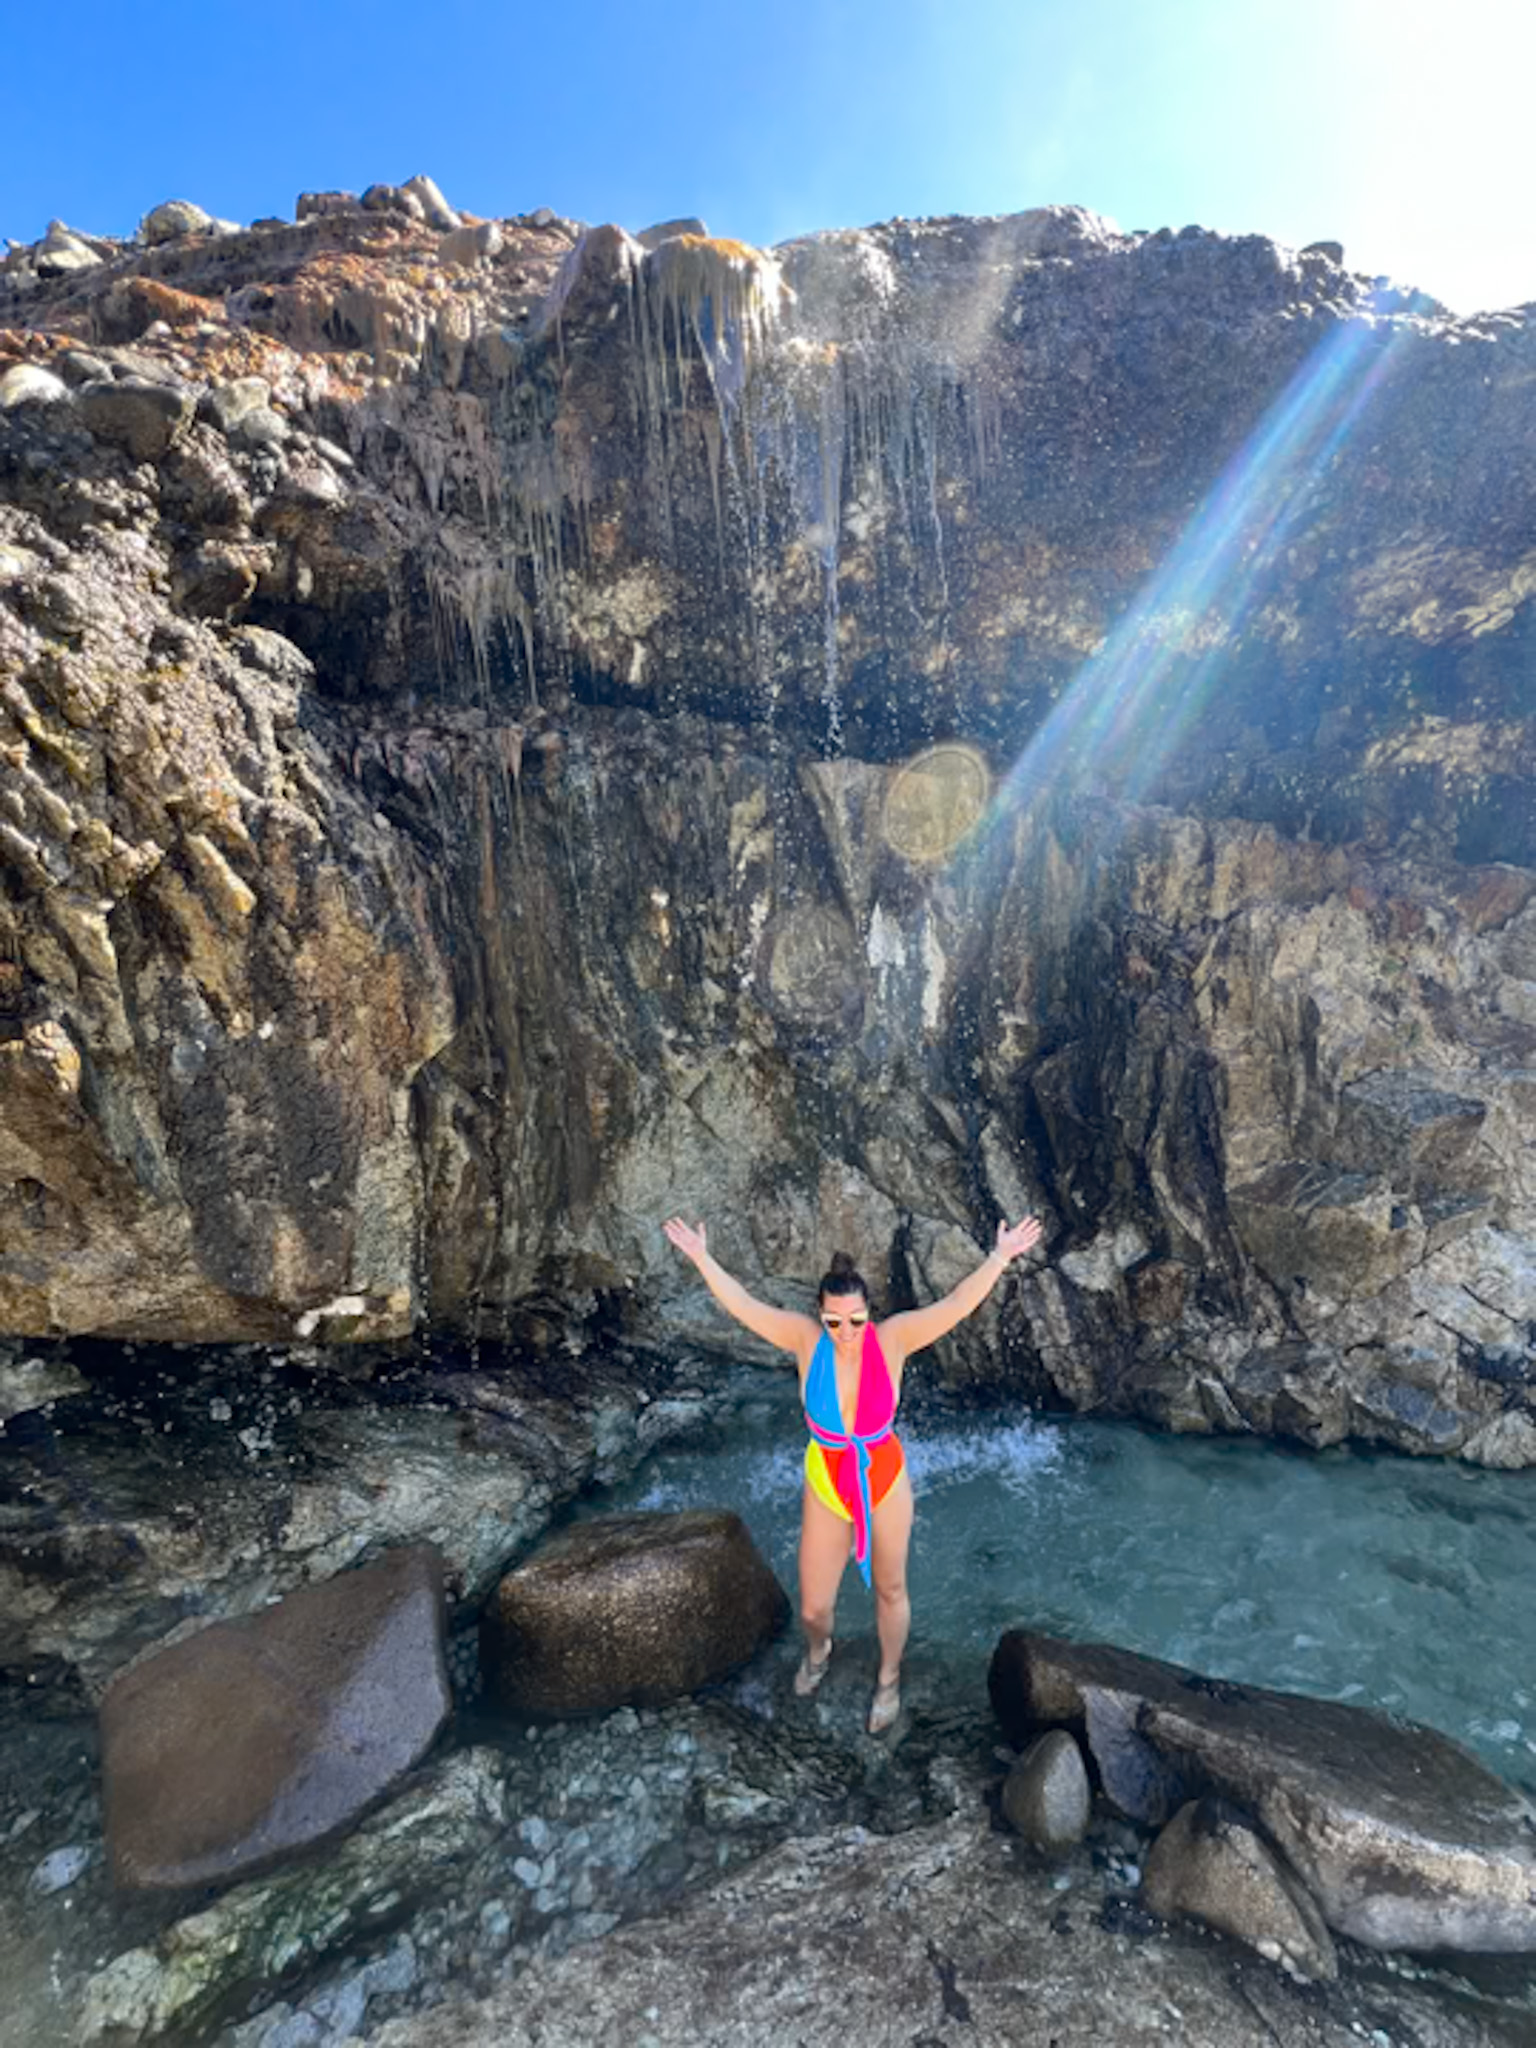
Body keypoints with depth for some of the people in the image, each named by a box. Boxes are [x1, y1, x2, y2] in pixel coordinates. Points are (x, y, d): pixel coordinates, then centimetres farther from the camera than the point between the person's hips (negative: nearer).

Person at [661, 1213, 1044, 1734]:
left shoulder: (892, 1339, -24)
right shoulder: (806, 1338, -22)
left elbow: (956, 1305, -33)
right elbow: (743, 1306, -24)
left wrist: (1000, 1258, -45)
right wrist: (702, 1258, -33)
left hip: (886, 1483, 0)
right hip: (826, 1490, 1)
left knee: (890, 1591, 23)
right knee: (813, 1607, 15)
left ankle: (889, 1679, 53)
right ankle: (818, 1651, 54)